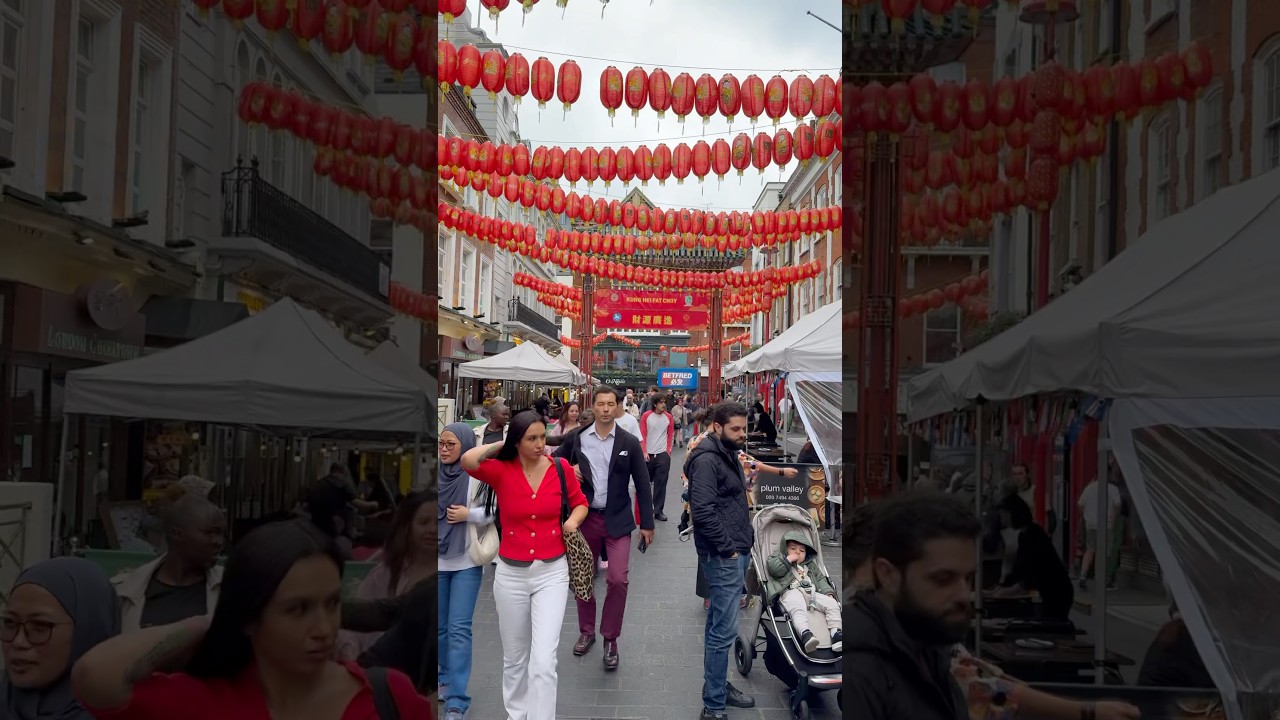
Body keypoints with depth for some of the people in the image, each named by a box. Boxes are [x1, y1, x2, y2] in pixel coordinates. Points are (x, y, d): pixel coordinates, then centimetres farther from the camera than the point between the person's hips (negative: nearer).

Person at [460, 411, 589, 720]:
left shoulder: (561, 468, -5)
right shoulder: (501, 470, -10)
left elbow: (580, 503, 11)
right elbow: (468, 461, -30)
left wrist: (573, 520, -10)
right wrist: (501, 445, -14)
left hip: (552, 572, 0)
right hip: (511, 574, 1)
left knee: (544, 660, -10)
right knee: (514, 657, 16)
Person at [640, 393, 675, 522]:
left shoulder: (669, 417, 2)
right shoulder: (646, 416, -4)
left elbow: (671, 434, 8)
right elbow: (642, 435, -3)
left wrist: (668, 450, 0)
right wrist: (644, 452, -9)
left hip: (663, 454, 1)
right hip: (648, 454, -1)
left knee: (661, 483, -1)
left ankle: (658, 511, 2)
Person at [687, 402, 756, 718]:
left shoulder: (729, 456, 14)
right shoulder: (706, 460, -16)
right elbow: (703, 511, -23)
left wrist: (747, 539, 14)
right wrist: (729, 548, -17)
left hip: (737, 553, 10)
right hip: (723, 557, -10)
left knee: (719, 626, 18)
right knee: (724, 630, -8)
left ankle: (719, 686, 29)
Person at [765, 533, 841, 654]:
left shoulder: (810, 564, 36)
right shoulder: (779, 559, 23)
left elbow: (820, 578, 29)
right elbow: (773, 568, 1)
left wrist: (828, 592, 12)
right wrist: (789, 559, 2)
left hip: (812, 593, 6)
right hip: (790, 592, -6)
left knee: (832, 604, -16)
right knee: (798, 609, -39)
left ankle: (835, 632, -30)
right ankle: (805, 633, -63)